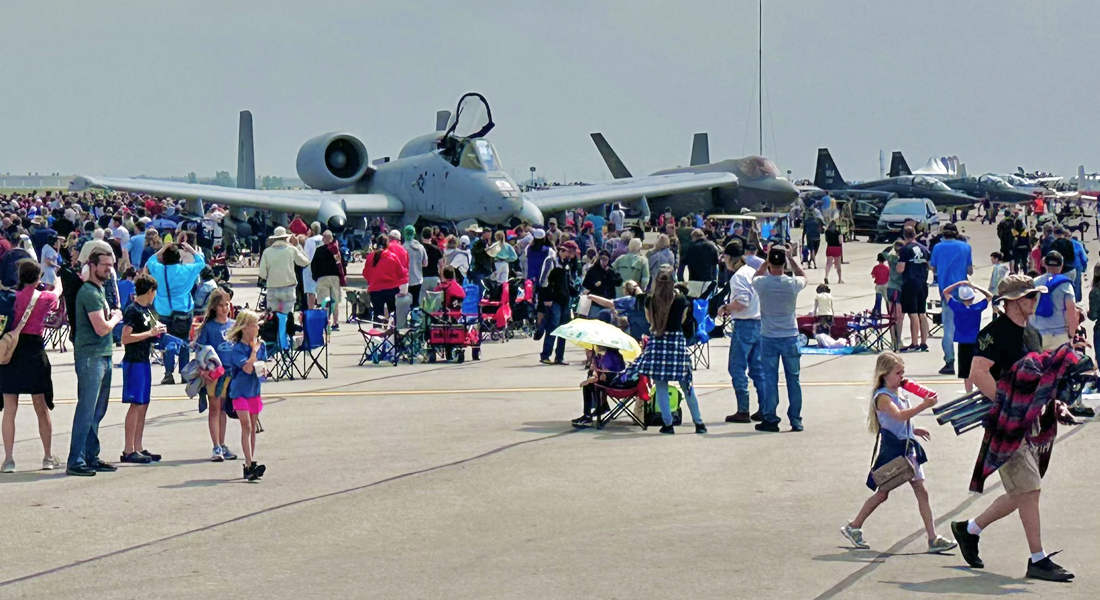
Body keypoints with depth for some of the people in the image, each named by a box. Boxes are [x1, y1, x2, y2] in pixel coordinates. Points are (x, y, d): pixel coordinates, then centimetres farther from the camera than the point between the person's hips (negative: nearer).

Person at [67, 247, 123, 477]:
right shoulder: (89, 292, -13)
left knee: (98, 411, 12)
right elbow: (102, 328, -19)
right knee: (87, 410, -9)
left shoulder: (100, 290, 18)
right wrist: (115, 318, -2)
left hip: (103, 356, 10)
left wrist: (111, 316, 9)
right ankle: (75, 461, -7)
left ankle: (91, 457, 18)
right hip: (90, 356, -10)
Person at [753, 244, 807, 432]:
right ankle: (795, 420, 11)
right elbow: (803, 276, 15)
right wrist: (791, 258, 13)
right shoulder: (792, 284, -10)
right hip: (790, 337, 0)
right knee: (793, 379, 8)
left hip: (768, 338, 0)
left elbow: (755, 277, 15)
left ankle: (770, 419, 5)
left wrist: (767, 260, 13)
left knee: (770, 380, 4)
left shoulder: (762, 283, -11)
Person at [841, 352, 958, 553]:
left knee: (921, 491, 1)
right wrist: (923, 406, -37)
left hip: (907, 448, 8)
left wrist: (914, 430, 10)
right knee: (882, 493, 3)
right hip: (891, 448, -7)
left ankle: (933, 538, 1)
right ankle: (853, 527, 19)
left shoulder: (900, 393, 12)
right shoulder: (882, 397, -15)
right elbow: (899, 416, -33)